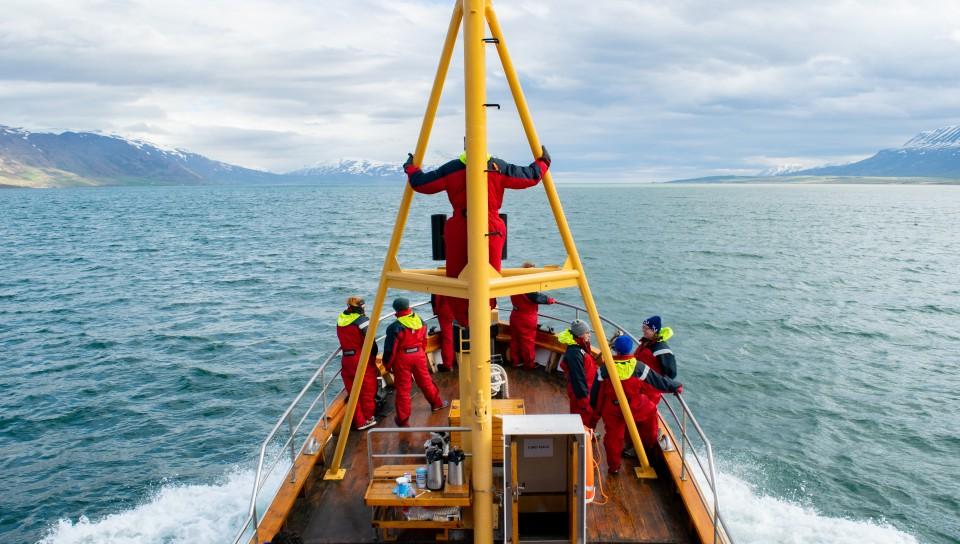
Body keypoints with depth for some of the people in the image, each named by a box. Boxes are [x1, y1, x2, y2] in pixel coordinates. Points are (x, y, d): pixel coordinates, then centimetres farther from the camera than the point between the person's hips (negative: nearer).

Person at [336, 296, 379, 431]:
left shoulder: (341, 319, 4)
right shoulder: (362, 320, -14)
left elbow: (344, 339, 12)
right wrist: (374, 355, 1)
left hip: (346, 359, 6)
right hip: (363, 359, -6)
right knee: (367, 389, 11)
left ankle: (359, 421, 20)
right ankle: (368, 418, 23)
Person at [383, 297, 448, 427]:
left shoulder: (395, 327, -20)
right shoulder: (420, 321, -3)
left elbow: (390, 348, -14)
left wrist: (387, 364, 0)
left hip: (402, 358, -4)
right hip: (419, 354, 4)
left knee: (402, 388, 6)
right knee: (425, 380, 24)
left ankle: (403, 419, 13)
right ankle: (436, 403, 42)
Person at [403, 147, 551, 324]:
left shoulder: (451, 168, 1)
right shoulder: (499, 167, 1)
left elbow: (420, 184, 5)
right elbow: (530, 177, 8)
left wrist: (411, 168, 25)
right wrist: (543, 162, 27)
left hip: (459, 229, 0)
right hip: (491, 229, 0)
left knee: (457, 278, 10)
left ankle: (463, 321, 15)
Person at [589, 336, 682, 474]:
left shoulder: (604, 368, -11)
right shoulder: (638, 367, -13)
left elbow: (596, 391, -2)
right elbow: (659, 381, -3)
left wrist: (595, 410, 12)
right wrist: (676, 387, 14)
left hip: (611, 411, 0)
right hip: (635, 408, 0)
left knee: (613, 437, 15)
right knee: (650, 411, 30)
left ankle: (613, 466, 26)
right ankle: (651, 441, 47)